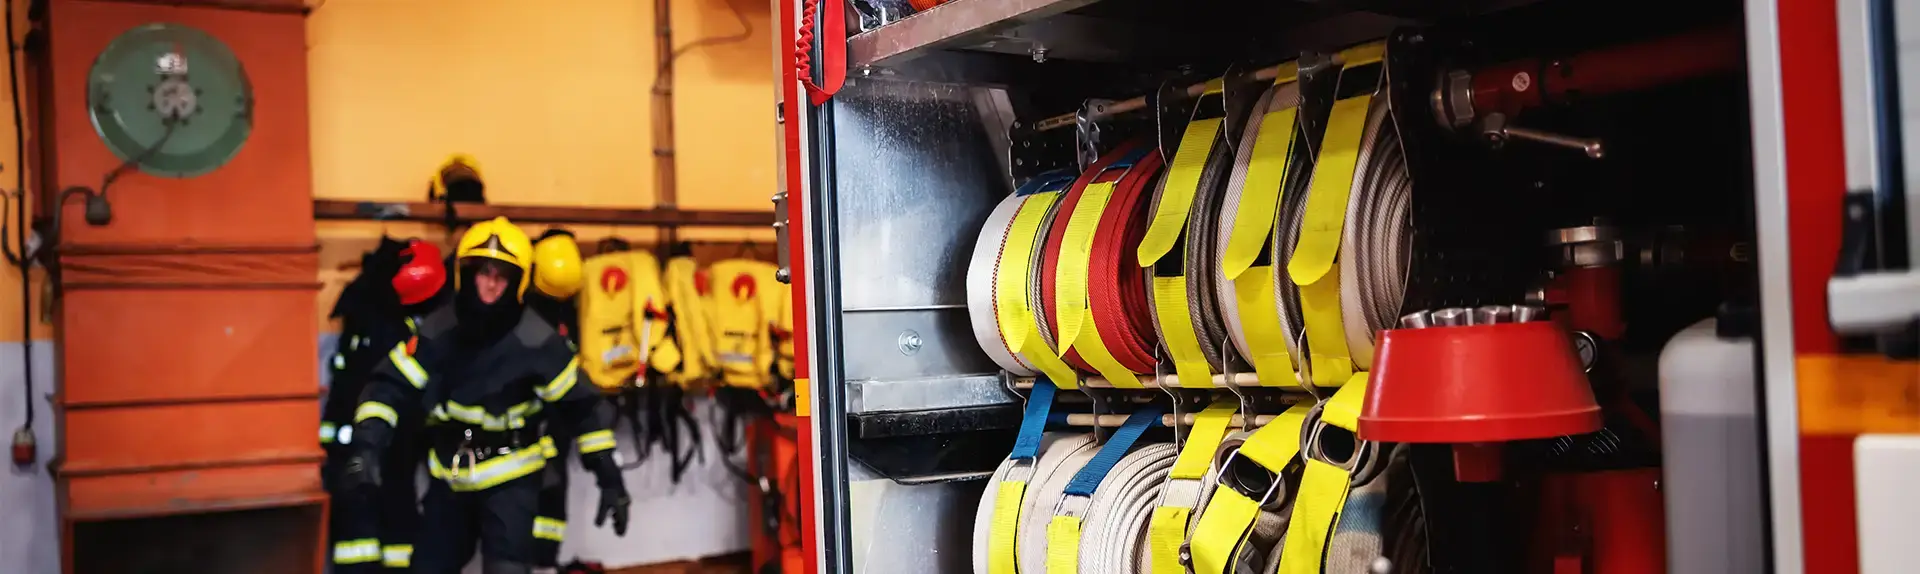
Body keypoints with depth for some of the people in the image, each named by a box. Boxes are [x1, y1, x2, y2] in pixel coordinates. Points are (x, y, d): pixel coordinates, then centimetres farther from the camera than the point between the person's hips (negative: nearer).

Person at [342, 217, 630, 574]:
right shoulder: (438, 331, -10)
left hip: (511, 477, -4)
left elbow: (581, 405, -11)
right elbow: (391, 386, -10)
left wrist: (609, 477, -12)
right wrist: (368, 445, -28)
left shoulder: (535, 341, -17)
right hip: (450, 476, 4)